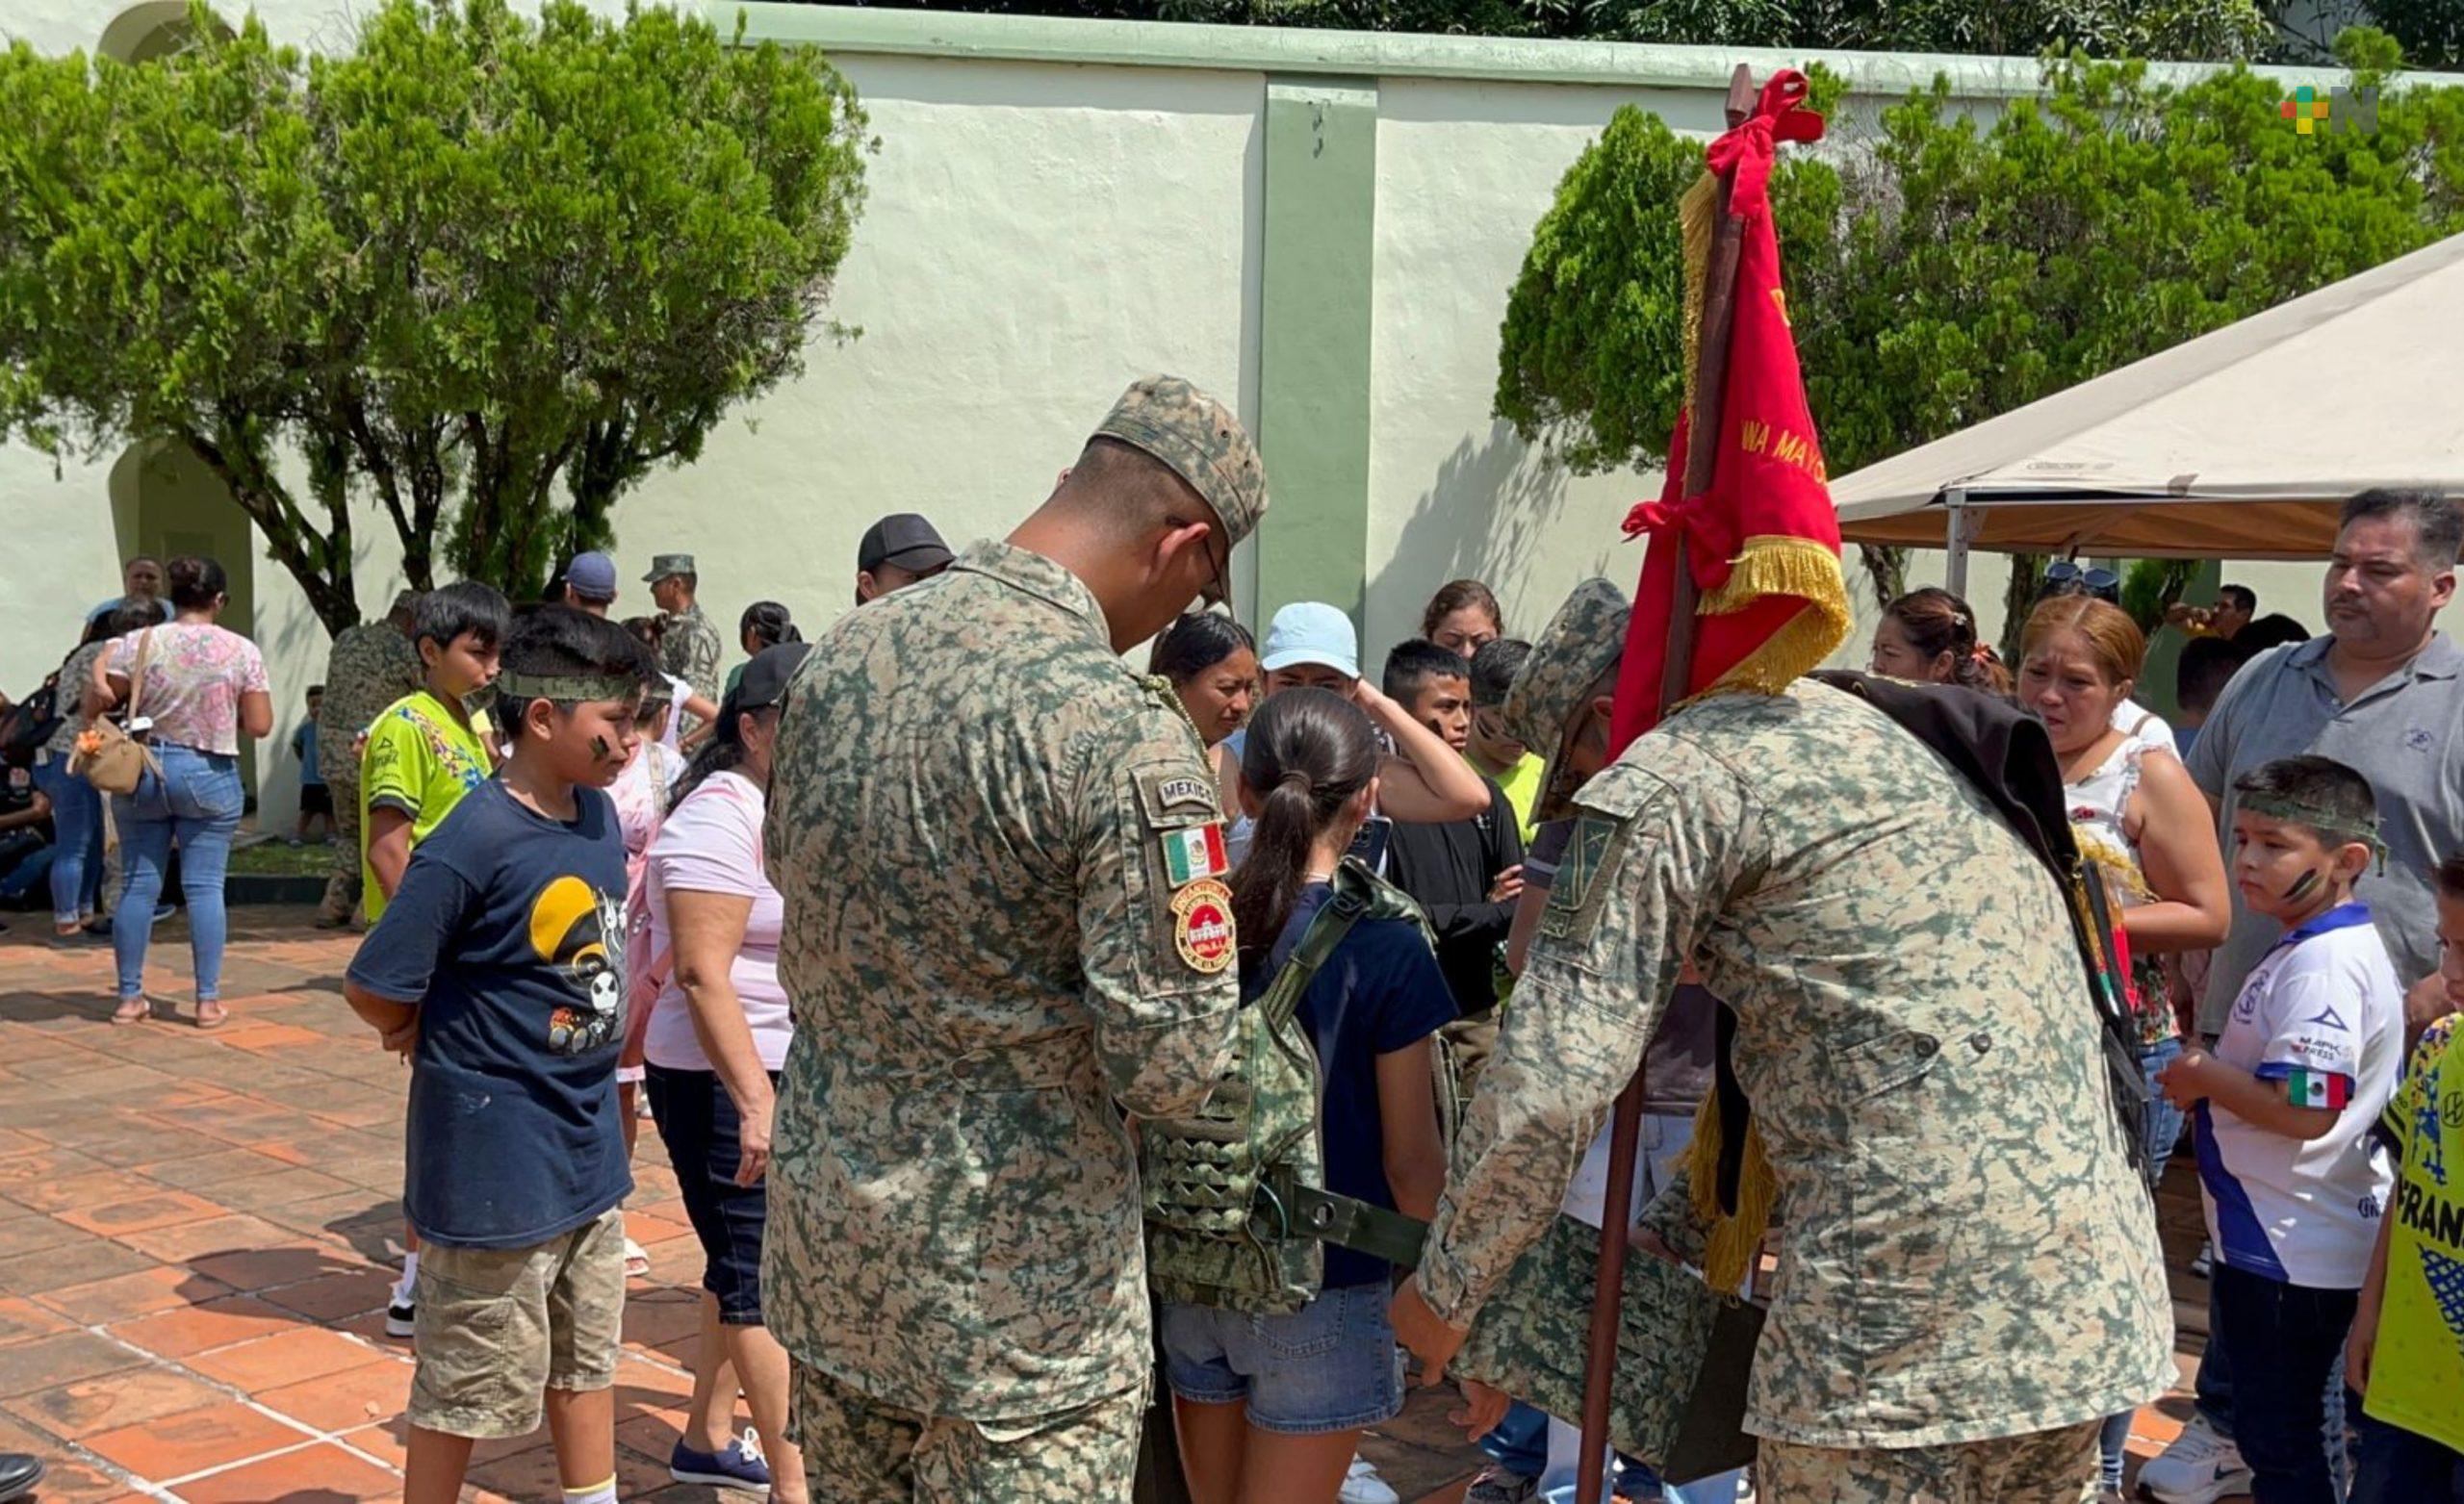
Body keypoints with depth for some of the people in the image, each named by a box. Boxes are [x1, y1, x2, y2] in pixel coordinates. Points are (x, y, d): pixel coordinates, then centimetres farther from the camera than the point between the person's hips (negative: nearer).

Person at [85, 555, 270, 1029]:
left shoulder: (139, 644, -4)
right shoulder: (242, 651, -4)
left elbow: (95, 705, -5)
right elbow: (259, 725, -4)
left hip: (141, 772, 1)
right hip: (209, 776, -1)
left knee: (138, 884, 7)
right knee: (205, 886, 1)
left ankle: (130, 997, 13)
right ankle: (208, 1000, 2)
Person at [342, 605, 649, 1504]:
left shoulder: (599, 815, 1)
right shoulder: (473, 845, -22)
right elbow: (373, 991, -18)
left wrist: (604, 1047, 8)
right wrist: (458, 1051, -3)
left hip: (590, 1146, 8)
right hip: (496, 1159, -8)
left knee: (585, 1358, 21)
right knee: (472, 1381, 8)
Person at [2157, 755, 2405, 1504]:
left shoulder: (2322, 965, -23)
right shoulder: (2327, 947, 10)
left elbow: (2305, 1109, -29)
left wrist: (2205, 1076, -15)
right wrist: (2212, 1084, 8)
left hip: (2291, 1252, -10)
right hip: (2275, 1238, 10)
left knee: (2280, 1440, 1)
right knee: (2274, 1428, 23)